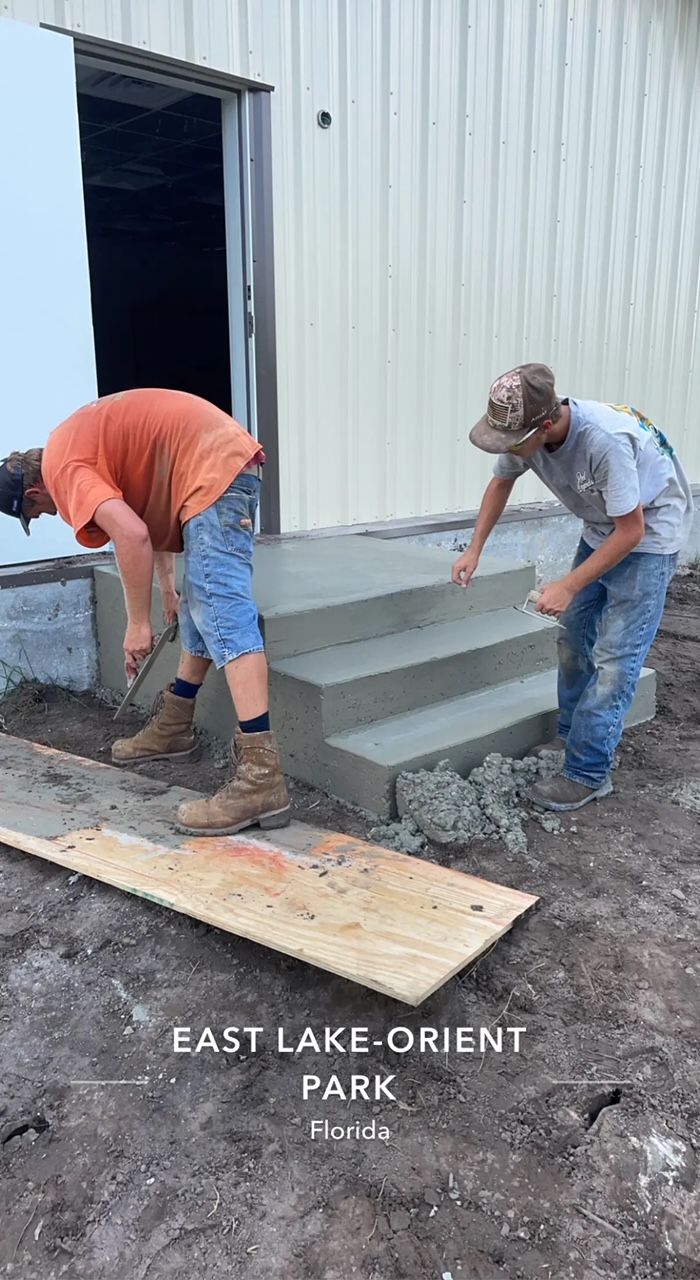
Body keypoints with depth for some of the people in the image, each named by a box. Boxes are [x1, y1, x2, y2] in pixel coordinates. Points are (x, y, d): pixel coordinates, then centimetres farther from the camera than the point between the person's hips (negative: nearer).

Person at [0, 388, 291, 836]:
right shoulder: (80, 444, 23)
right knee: (200, 606, 17)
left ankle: (262, 778, -26)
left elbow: (131, 535, -21)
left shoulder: (61, 466, -7)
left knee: (222, 612, -19)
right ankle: (173, 726, 32)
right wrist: (167, 585, 37)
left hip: (213, 468, -11)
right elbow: (150, 509, 33)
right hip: (227, 457, 11)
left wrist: (138, 624, -12)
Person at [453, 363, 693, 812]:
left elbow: (631, 530, -28)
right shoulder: (525, 432, -16)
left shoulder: (605, 441, -38)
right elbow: (502, 482, 6)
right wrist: (475, 550, 0)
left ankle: (588, 773, -5)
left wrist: (568, 586, -26)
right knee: (575, 636, 13)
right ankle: (572, 737, 28)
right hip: (603, 528, 8)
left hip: (650, 531, -8)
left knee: (614, 656, -11)